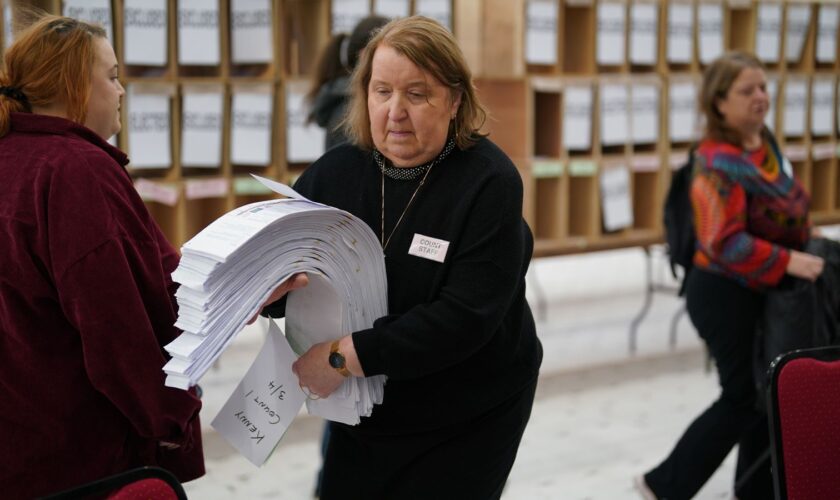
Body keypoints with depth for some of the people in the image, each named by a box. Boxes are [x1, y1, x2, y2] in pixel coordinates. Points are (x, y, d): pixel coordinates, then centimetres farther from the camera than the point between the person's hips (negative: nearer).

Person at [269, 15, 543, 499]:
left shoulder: (489, 182, -18)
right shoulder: (334, 172, -3)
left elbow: (465, 317, -26)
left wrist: (345, 357, -28)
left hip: (468, 423, -4)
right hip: (363, 415, 4)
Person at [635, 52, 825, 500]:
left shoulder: (765, 142, 6)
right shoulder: (718, 163, -23)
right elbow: (725, 243, -30)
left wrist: (810, 242, 12)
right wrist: (789, 262, -32)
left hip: (762, 293, 9)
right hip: (727, 296, -9)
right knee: (745, 399, -1)